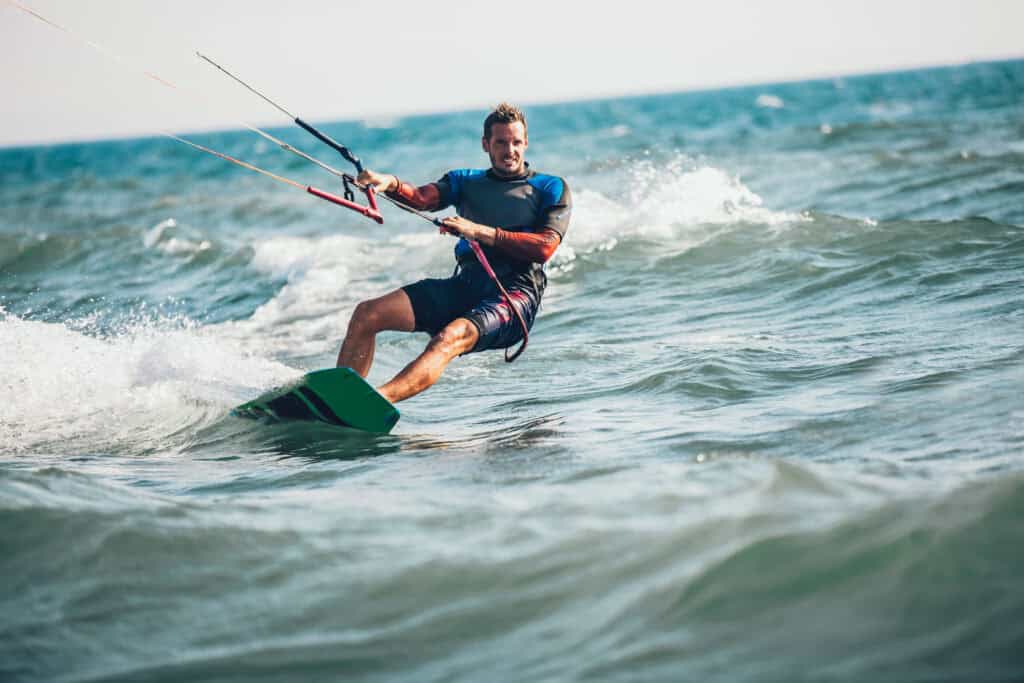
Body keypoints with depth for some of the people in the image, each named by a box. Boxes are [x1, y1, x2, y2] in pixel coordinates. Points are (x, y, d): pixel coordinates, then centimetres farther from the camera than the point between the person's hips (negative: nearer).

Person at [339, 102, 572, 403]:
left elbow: (544, 248, -6)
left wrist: (480, 232, -15)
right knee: (367, 314, -12)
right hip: (464, 285, 5)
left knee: (450, 337, -36)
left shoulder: (551, 188, 11)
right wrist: (389, 184, -22)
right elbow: (421, 198, 1)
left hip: (514, 293, -5)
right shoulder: (466, 181, 21)